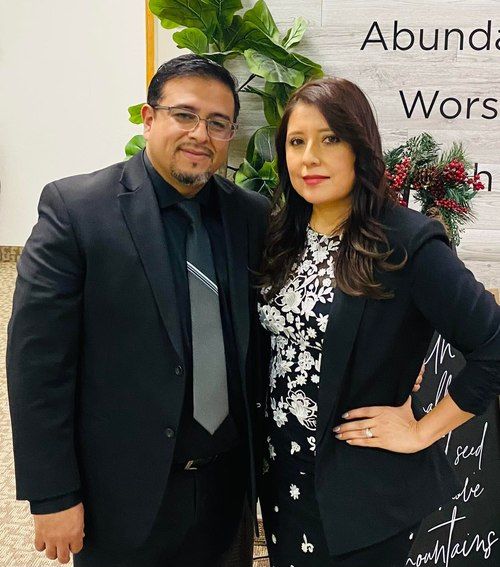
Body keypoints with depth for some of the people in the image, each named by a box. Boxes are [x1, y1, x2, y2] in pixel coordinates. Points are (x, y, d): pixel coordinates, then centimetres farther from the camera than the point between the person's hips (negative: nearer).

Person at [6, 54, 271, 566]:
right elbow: (37, 360, -13)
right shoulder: (74, 208, -13)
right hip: (124, 495, -3)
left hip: (227, 484, 4)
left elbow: (260, 340, 6)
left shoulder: (252, 215, 0)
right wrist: (53, 496, -12)